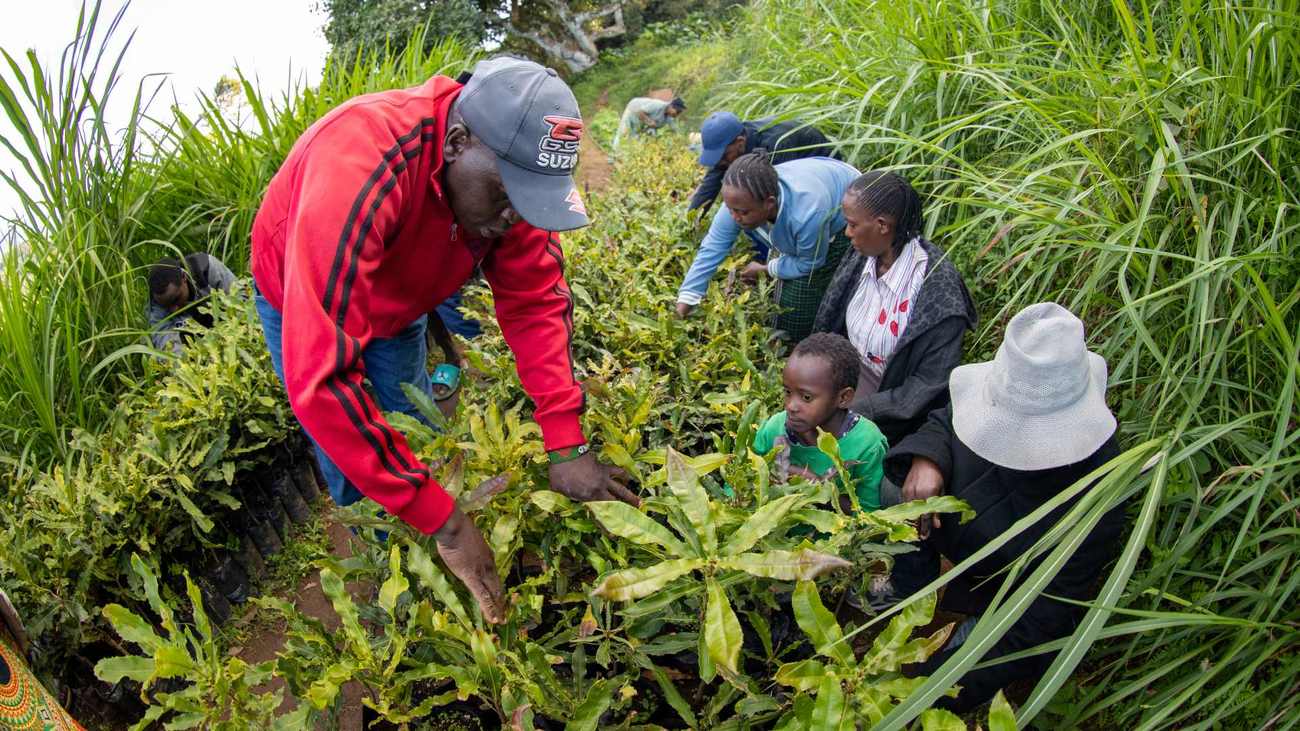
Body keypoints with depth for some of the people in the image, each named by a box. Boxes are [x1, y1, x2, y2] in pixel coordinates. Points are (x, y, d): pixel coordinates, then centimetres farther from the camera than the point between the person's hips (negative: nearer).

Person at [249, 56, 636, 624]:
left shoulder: (507, 169, -27)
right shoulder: (357, 171, -46)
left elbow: (536, 301, -21)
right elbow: (320, 375, -49)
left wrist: (566, 447, -30)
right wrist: (441, 519, -46)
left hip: (398, 306, 5)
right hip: (304, 301, -4)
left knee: (420, 443, 11)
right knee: (353, 468, 0)